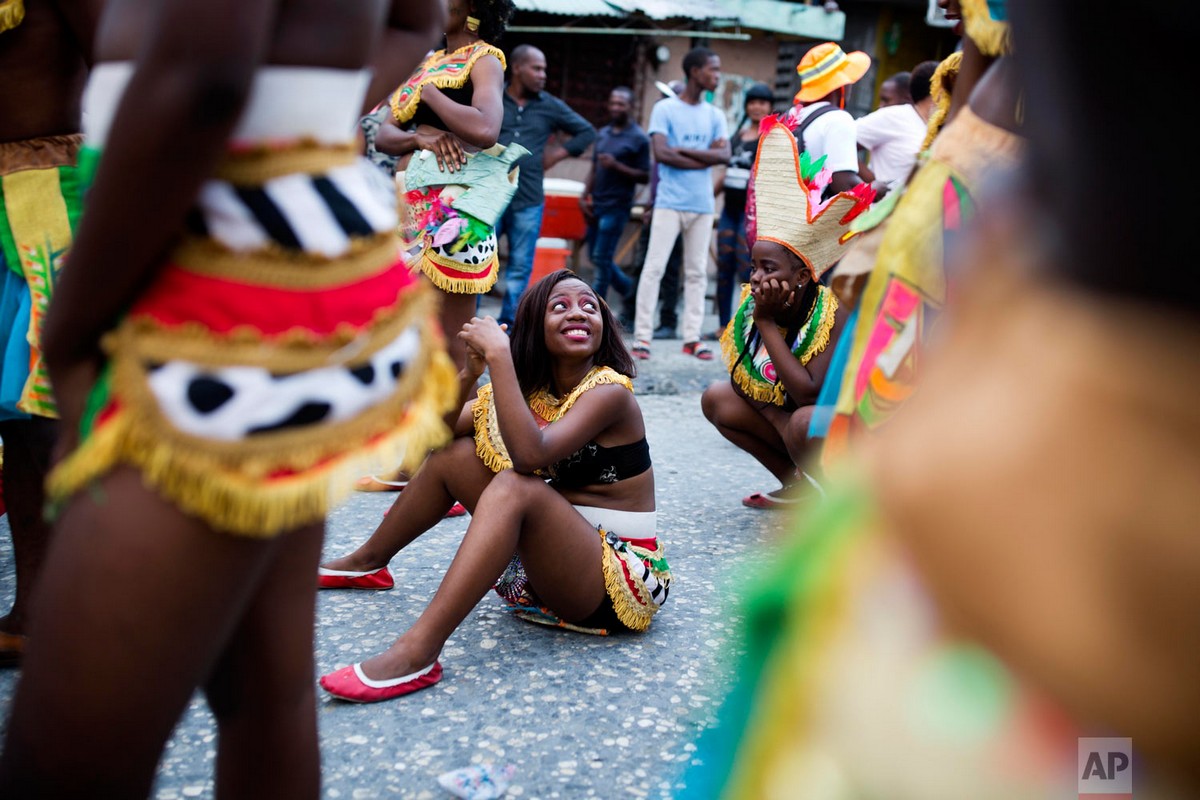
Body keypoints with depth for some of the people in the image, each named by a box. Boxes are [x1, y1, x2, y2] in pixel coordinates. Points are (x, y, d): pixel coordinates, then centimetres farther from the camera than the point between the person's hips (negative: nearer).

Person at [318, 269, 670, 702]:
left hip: (623, 580, -7)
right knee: (455, 453, 6)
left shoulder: (610, 392, -16)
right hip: (553, 564, 8)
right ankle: (367, 561, 24)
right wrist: (469, 372, -13)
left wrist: (499, 355, -29)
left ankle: (418, 652, -38)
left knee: (516, 486, -32)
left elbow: (530, 455, -32)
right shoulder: (533, 389, 6)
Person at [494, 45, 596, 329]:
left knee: (520, 268, 6)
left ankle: (506, 327, 15)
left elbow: (587, 132, 17)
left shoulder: (551, 106, 8)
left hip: (529, 201, 2)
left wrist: (558, 153, 7)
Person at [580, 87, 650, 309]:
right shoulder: (602, 134, 14)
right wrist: (584, 197, 7)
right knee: (596, 257, 11)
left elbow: (644, 176, -8)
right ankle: (628, 287, 31)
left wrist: (617, 166, -20)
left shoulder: (639, 138, -5)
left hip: (617, 207, -7)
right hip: (596, 204, 7)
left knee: (601, 259, -6)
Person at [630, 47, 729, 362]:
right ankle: (642, 335, -2)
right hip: (670, 202, -4)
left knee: (697, 272, 5)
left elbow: (724, 155, -2)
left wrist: (683, 150, -11)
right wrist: (705, 158, -7)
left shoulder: (715, 116, 12)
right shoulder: (665, 109, 0)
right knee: (654, 267, -5)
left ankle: (692, 336, 10)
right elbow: (661, 153, -13)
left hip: (702, 205, 5)